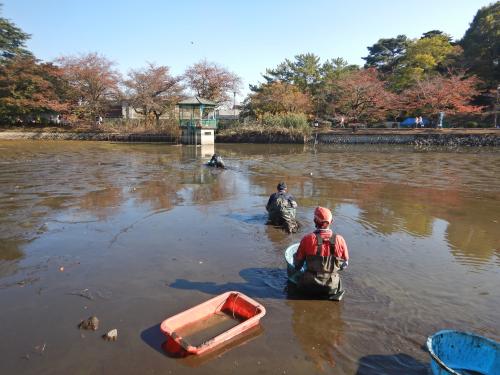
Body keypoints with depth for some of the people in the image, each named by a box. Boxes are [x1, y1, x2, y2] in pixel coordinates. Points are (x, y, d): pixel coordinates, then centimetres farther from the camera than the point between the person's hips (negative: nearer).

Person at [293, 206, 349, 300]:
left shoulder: (307, 239, -14)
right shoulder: (339, 240, -10)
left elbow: (297, 264, -3)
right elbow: (344, 264, 5)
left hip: (310, 285, -1)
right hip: (332, 286, 1)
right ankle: (331, 293, 11)